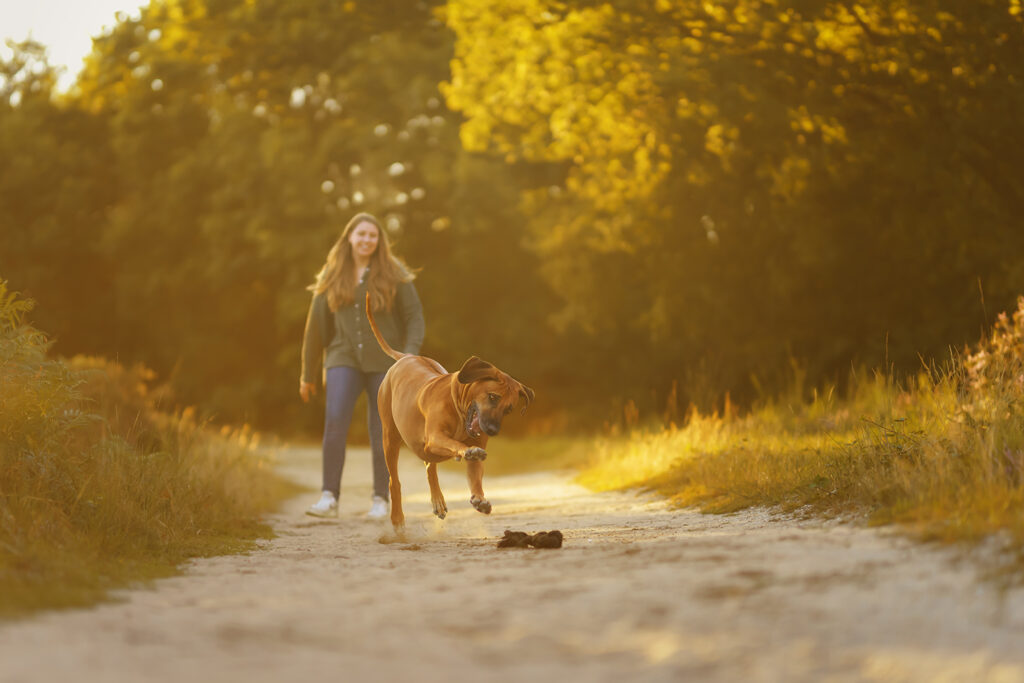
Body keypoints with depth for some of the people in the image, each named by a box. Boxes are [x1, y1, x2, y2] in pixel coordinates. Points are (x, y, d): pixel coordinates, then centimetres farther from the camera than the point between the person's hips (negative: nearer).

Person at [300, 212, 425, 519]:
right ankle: (329, 498, -19)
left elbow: (414, 317, 1)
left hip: (383, 362, -1)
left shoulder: (393, 275, 1)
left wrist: (410, 356, -16)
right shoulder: (332, 277, 7)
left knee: (381, 431, 1)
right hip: (344, 359, 1)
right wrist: (308, 375, 15)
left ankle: (380, 499, 15)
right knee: (335, 421, -18)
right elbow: (316, 325, 13)